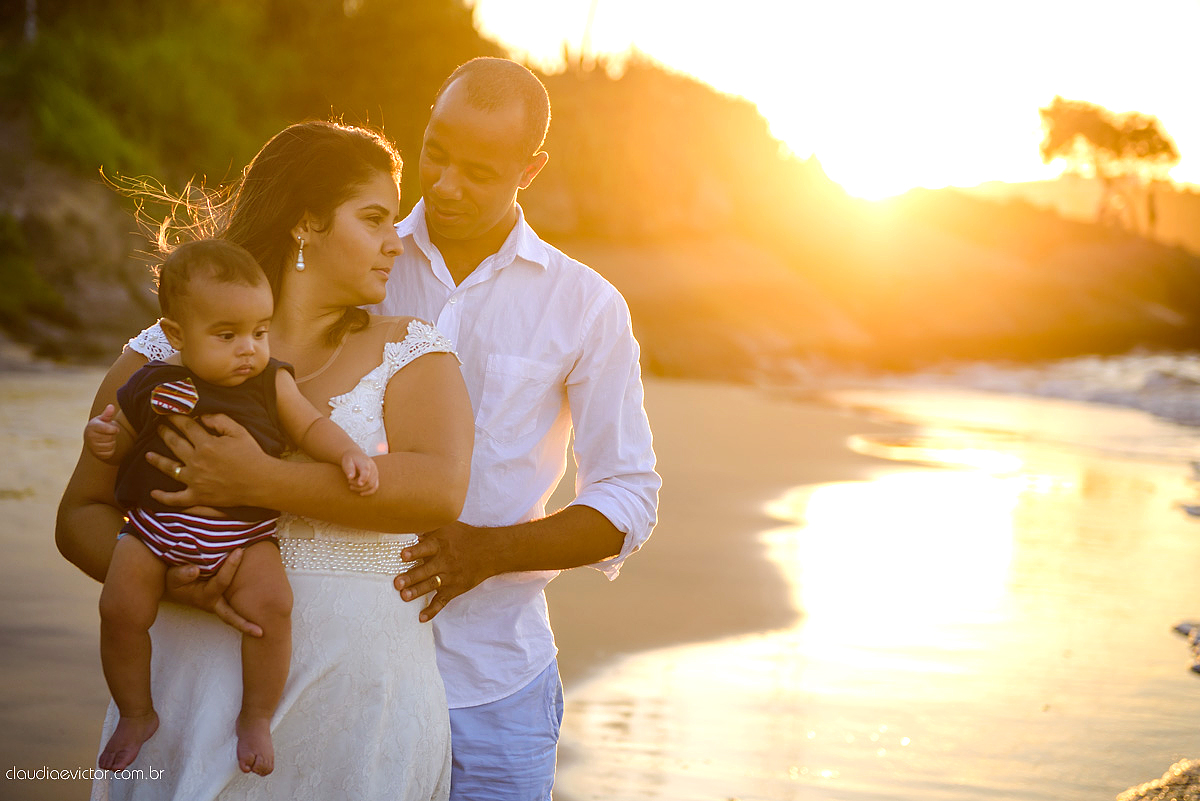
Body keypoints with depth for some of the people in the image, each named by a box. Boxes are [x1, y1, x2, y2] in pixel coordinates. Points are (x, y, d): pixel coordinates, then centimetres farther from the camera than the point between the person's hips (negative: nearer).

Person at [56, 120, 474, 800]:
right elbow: (82, 515, 7)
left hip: (356, 697, 0)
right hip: (195, 680, 1)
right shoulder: (167, 353, 7)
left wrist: (256, 482, -19)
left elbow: (440, 489, -13)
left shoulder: (410, 351, 6)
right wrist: (165, 578, -14)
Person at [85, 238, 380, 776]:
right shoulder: (151, 387, 1)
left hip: (244, 535, 0)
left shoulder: (271, 383, 3)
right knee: (120, 609, -16)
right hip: (154, 526, 0)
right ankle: (136, 713, 10)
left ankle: (256, 717, -2)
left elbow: (311, 426, 7)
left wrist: (349, 453, -11)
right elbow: (121, 448, 13)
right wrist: (102, 438, -9)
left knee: (271, 604, -24)